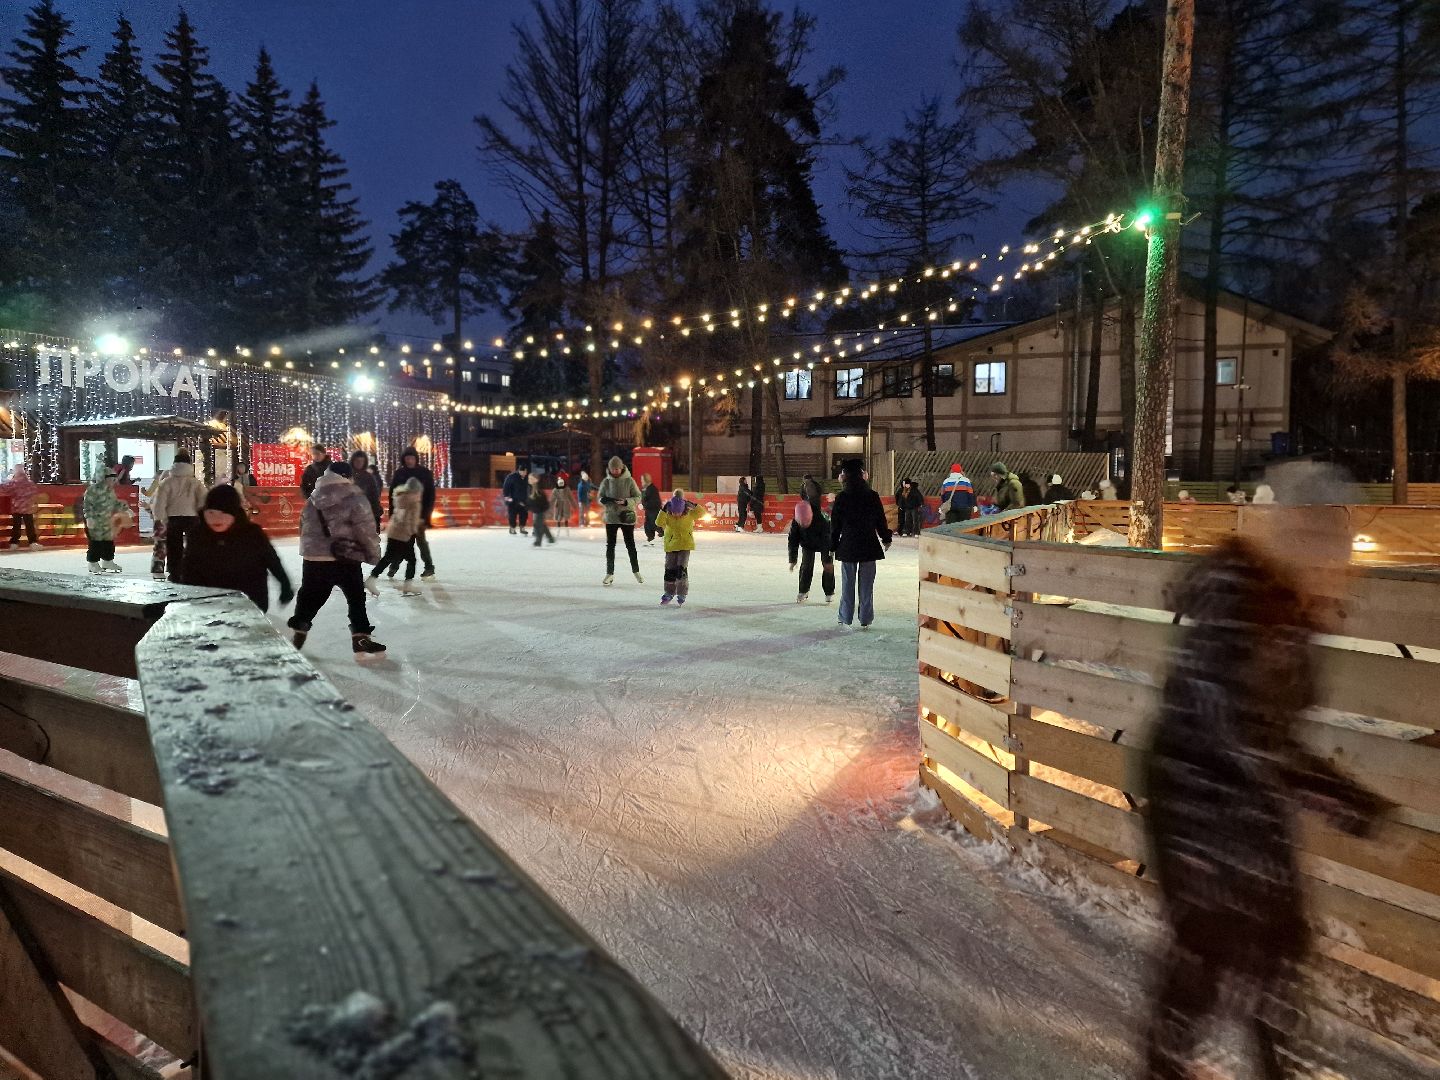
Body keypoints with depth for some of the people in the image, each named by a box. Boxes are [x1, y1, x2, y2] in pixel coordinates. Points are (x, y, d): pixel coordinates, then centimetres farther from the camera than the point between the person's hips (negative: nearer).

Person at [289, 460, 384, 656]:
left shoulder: (313, 500, 11)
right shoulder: (355, 498, -9)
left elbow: (304, 528, 17)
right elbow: (366, 529, -11)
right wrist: (374, 553, 1)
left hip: (313, 557, 6)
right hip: (345, 558, -5)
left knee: (310, 598, 17)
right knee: (356, 599, 4)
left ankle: (298, 632, 26)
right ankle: (361, 639, 2)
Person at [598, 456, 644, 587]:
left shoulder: (629, 480, -7)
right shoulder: (606, 481, -1)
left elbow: (638, 498, -4)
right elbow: (600, 498, 6)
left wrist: (626, 502, -21)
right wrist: (605, 500, -17)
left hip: (627, 517, -2)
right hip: (611, 517, 2)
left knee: (630, 545, 8)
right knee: (610, 545, 4)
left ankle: (636, 571, 24)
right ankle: (610, 573, 14)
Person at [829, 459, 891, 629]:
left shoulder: (841, 498, -6)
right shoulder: (872, 496, -4)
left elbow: (835, 525, -3)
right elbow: (881, 520, 2)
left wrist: (833, 545, 7)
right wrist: (886, 539, 16)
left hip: (848, 546, 0)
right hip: (869, 546, 0)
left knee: (848, 584, 8)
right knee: (866, 584, 6)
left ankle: (846, 619, 13)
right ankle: (865, 619, 10)